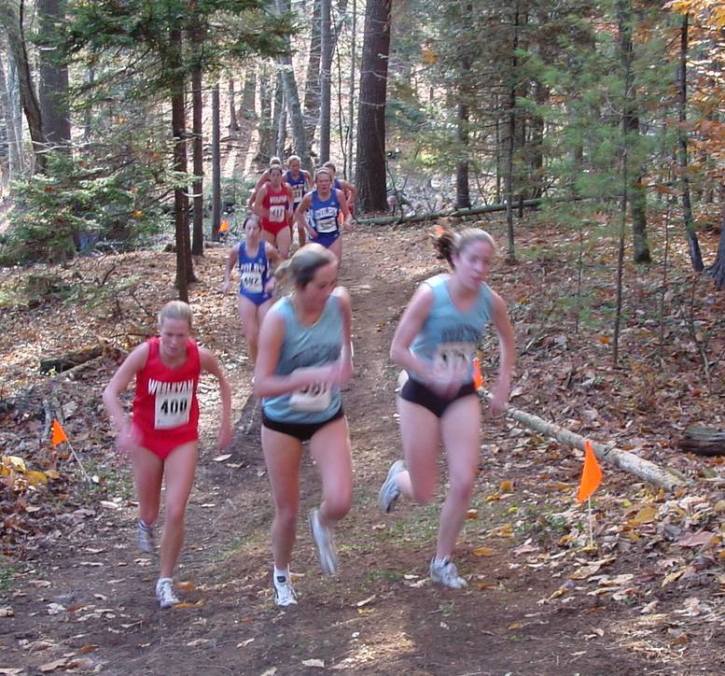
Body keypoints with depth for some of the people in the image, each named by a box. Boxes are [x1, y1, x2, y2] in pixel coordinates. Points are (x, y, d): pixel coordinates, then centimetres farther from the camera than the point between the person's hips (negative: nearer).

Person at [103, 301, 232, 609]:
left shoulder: (200, 356, -18)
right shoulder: (145, 353, -23)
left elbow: (222, 380, 5)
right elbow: (110, 392, -24)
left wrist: (226, 422, 3)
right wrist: (123, 428, -40)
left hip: (183, 441, 0)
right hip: (147, 441, 0)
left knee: (176, 513, -9)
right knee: (150, 513, 15)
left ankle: (166, 580, 10)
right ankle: (146, 523, 55)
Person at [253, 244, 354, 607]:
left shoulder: (340, 302, -13)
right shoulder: (278, 318, -25)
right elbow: (262, 385, -27)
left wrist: (344, 363, -5)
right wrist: (312, 376, -37)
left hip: (328, 417, 3)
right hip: (282, 421, -2)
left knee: (340, 501, -14)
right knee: (287, 512, 8)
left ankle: (322, 524, 24)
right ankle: (281, 575, 38)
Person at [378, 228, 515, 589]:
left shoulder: (491, 300, -9)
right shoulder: (430, 294, -21)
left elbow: (507, 341, 13)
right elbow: (398, 350, -19)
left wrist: (502, 386, 5)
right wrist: (434, 377, -32)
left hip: (462, 396, 3)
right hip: (420, 395, -3)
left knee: (464, 483, -8)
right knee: (423, 494, 3)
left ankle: (442, 561, 13)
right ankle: (399, 476, 41)